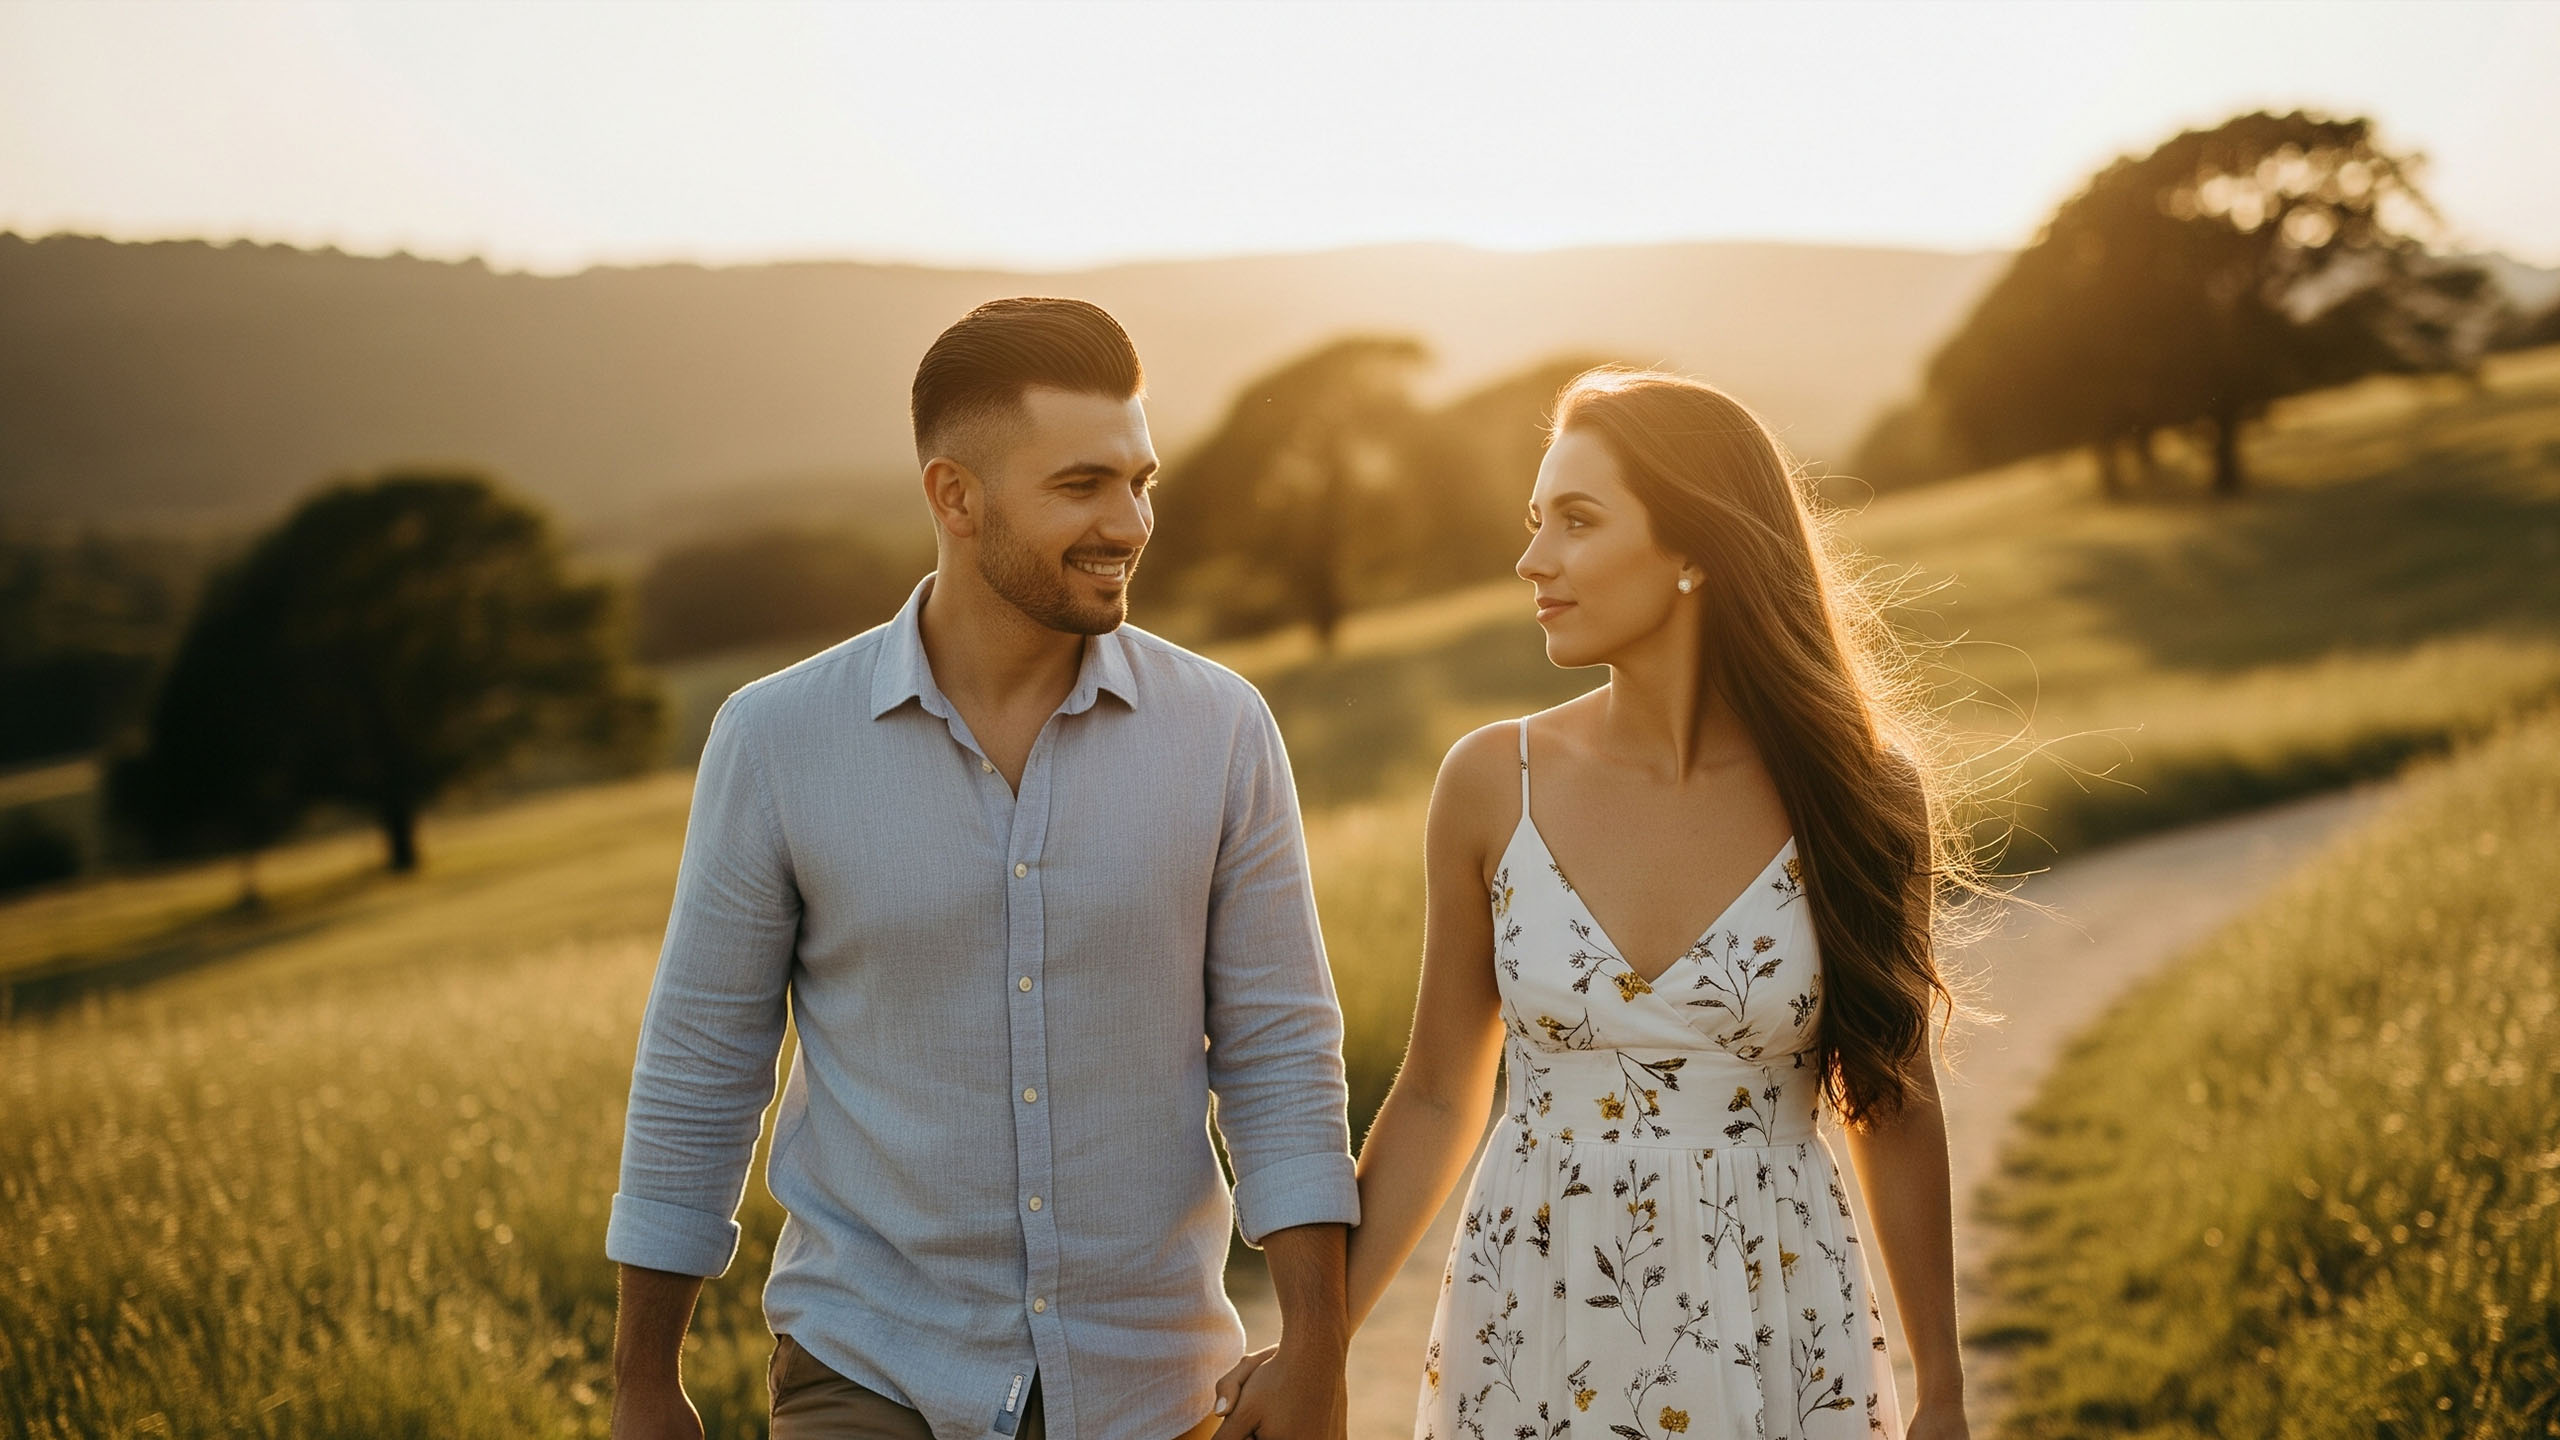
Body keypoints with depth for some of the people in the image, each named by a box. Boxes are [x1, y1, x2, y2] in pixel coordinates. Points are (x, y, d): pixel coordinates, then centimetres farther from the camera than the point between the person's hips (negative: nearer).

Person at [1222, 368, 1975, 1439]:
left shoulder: (1854, 793, -8)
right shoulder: (1492, 786, -6)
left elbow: (1893, 1108, 1)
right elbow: (1437, 1096, 3)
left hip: (1775, 1338, -1)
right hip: (1533, 1337, 1)